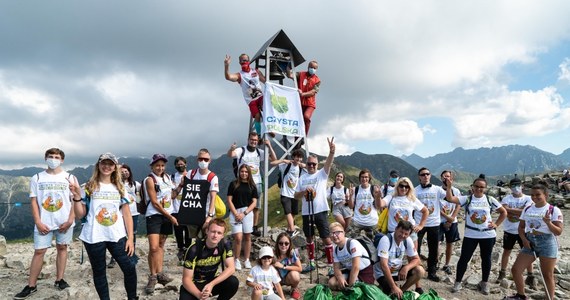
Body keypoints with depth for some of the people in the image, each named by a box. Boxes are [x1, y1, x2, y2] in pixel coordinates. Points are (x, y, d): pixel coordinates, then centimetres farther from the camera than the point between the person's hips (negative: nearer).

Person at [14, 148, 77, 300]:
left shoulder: (69, 178, 1)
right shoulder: (37, 178, 4)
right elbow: (33, 201, 2)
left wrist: (70, 220, -9)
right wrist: (38, 222, -7)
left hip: (64, 222, 0)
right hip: (43, 223, 0)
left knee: (62, 248, 8)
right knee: (39, 252, 1)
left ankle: (59, 280, 19)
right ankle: (31, 286, 9)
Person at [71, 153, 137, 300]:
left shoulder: (120, 188, 7)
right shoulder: (89, 187, 2)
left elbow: (127, 214, 6)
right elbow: (80, 215, 2)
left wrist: (130, 238, 0)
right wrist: (77, 197, -13)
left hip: (117, 237, 1)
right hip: (94, 238, -1)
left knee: (129, 268, -3)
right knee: (99, 272, 10)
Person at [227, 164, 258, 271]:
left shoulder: (252, 186, 8)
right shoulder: (233, 184, 4)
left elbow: (254, 202, 3)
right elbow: (229, 200, 1)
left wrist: (244, 213, -8)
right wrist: (236, 213, -9)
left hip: (248, 212, 2)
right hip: (235, 212, -2)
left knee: (247, 237, 5)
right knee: (238, 238, -10)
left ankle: (246, 260, 19)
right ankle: (236, 260, 8)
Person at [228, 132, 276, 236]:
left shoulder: (259, 152, 7)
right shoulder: (241, 150, -6)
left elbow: (273, 159, 3)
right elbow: (230, 155, -25)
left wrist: (269, 146, -9)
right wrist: (231, 149, -48)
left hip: (257, 183, 4)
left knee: (256, 207, 9)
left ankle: (255, 228, 20)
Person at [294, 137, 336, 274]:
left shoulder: (322, 174, 0)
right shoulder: (302, 177, 7)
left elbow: (329, 163, -20)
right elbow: (296, 195, 7)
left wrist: (332, 151, -39)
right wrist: (304, 191, -14)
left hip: (320, 211, -4)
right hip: (306, 212, 4)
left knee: (326, 238, -2)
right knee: (309, 238, 15)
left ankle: (331, 265, 6)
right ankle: (311, 263, 29)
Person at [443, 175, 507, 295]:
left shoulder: (490, 200, 0)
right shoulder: (467, 199, -5)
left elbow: (504, 212, 10)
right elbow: (450, 198, -19)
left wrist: (496, 224, 1)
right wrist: (449, 186, -31)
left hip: (488, 235, 1)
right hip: (470, 235, -1)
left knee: (486, 259, 13)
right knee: (464, 258, 2)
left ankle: (484, 283, 30)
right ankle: (458, 282, 14)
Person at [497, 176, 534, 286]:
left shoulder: (528, 199, -3)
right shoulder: (507, 198, -1)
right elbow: (504, 210, -17)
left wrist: (510, 210, -18)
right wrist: (520, 211, -17)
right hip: (509, 230, 1)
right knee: (506, 251, 13)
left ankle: (530, 277, 15)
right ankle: (502, 272, 27)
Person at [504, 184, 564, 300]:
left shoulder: (554, 210, -7)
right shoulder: (527, 209, 8)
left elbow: (559, 232, -10)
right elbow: (521, 227, 12)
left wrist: (548, 223, -28)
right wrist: (524, 239, -5)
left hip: (547, 244, -5)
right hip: (530, 243, 5)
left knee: (547, 275, 4)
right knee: (515, 269, 4)